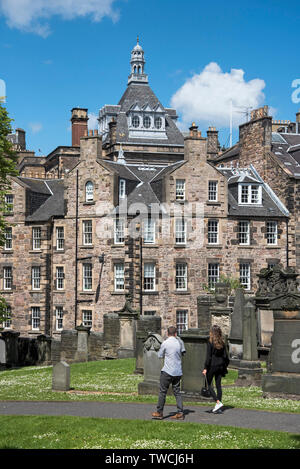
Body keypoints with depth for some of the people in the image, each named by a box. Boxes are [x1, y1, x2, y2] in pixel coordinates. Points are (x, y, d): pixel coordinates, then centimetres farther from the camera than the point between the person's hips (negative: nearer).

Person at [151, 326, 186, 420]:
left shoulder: (165, 343, -8)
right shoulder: (179, 343, 2)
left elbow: (160, 355, 3)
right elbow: (182, 354, 11)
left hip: (167, 371, -4)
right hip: (178, 371, 5)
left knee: (162, 391, 3)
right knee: (177, 392, 8)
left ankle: (159, 412, 7)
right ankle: (180, 413, 3)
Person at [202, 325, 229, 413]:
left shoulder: (210, 343, -12)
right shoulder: (222, 343, 4)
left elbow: (208, 357, -14)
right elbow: (225, 356, 6)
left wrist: (205, 368, -11)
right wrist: (225, 367, 16)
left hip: (212, 366, -6)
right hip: (220, 366, 6)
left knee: (209, 384, 4)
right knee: (218, 385, 10)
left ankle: (218, 402, -10)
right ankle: (218, 406, 11)